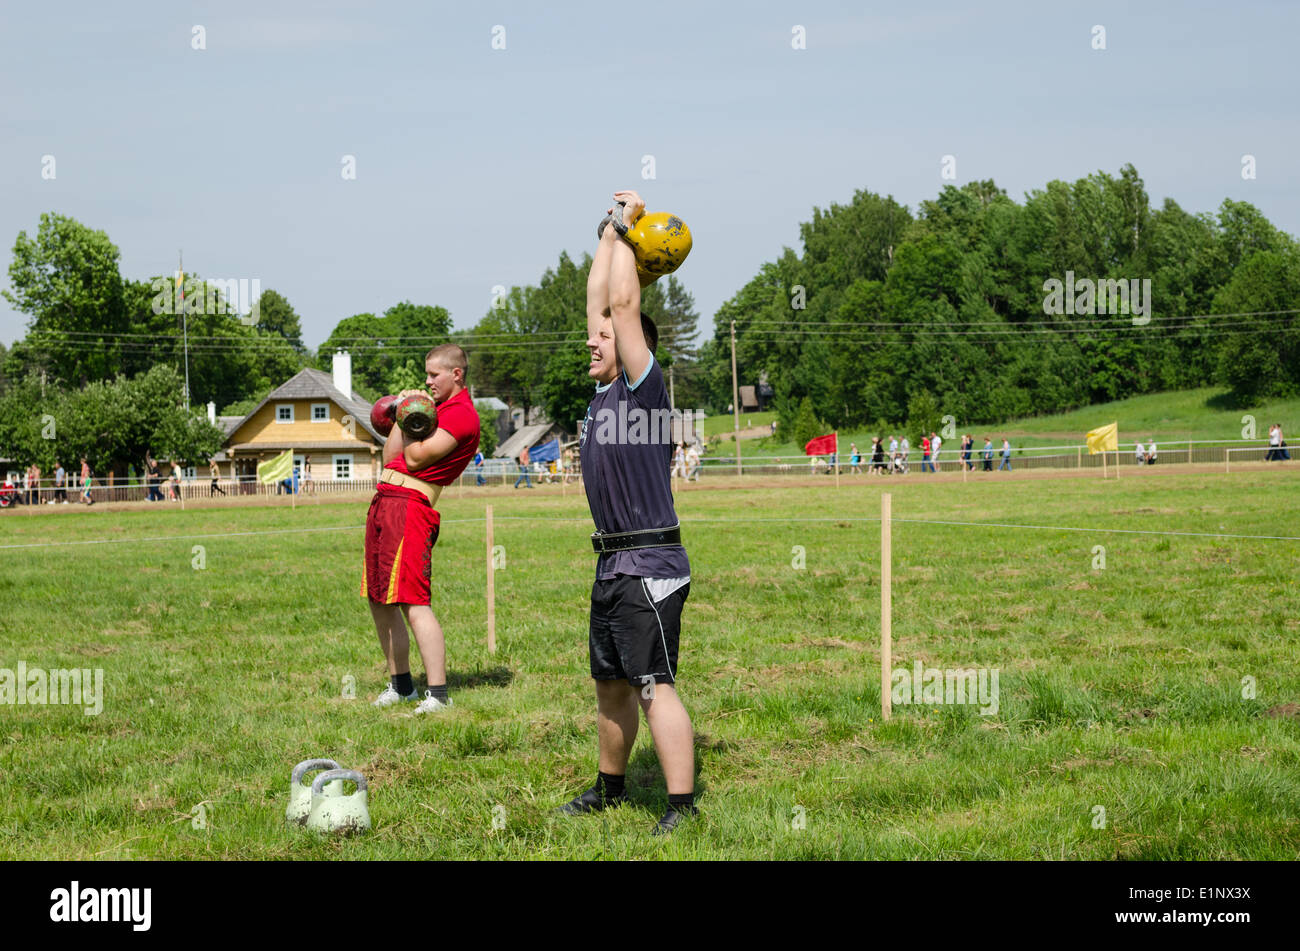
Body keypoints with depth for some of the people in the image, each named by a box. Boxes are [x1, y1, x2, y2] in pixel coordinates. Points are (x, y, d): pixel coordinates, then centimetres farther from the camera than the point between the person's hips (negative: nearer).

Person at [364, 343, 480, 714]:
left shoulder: (462, 415, -7)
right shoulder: (429, 408, 25)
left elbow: (414, 459, -14)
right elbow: (390, 457, 20)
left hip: (411, 506, -10)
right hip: (383, 502, 10)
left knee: (413, 603, -17)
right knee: (379, 601, 12)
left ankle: (438, 694, -18)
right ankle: (400, 685, 23)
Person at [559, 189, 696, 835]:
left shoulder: (644, 389, -8)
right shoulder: (603, 392, 13)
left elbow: (624, 303, -14)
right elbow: (599, 300, 18)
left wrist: (627, 229, -4)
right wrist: (608, 234, 19)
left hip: (649, 568, -9)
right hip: (612, 565, 9)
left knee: (654, 686, -11)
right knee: (610, 686, 18)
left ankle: (682, 807, -10)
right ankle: (610, 787, 32)